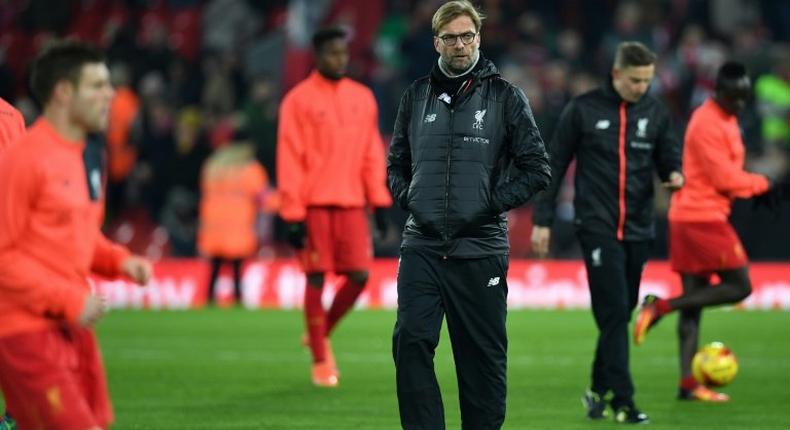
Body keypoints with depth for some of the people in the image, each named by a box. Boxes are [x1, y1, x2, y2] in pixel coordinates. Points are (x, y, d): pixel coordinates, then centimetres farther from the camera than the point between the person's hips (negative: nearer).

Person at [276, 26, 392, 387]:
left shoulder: (362, 98, 12)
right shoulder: (299, 100, -2)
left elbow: (372, 153, 15)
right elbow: (289, 159, -6)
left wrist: (380, 201, 7)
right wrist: (293, 215, -11)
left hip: (352, 204, 4)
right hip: (314, 205, -4)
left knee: (359, 276, -2)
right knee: (317, 277, -2)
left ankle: (321, 333, 22)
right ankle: (320, 360, 8)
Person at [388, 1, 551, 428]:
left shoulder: (504, 96, 1)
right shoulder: (416, 95, 11)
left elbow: (537, 169, 0)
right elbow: (396, 163, 21)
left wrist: (491, 204, -7)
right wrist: (408, 200, 4)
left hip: (480, 247, -2)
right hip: (421, 245, 2)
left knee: (483, 357, 3)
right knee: (410, 342, -9)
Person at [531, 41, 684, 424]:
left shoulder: (655, 112, 7)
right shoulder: (583, 109, -2)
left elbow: (669, 155, 11)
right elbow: (555, 165, 2)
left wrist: (674, 174, -13)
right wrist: (542, 220, -1)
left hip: (637, 230, 4)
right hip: (597, 227, -4)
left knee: (620, 315, 8)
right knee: (614, 313, -12)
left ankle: (599, 390, 22)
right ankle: (622, 401, -12)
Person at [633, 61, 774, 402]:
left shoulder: (726, 118, 18)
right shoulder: (707, 123, -14)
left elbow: (728, 176, 24)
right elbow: (724, 178, -17)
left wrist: (748, 189, 6)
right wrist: (761, 183, -4)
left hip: (688, 219, 10)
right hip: (702, 217, -10)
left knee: (693, 301, 6)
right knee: (739, 286, -8)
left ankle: (688, 384, 5)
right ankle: (661, 306, -8)